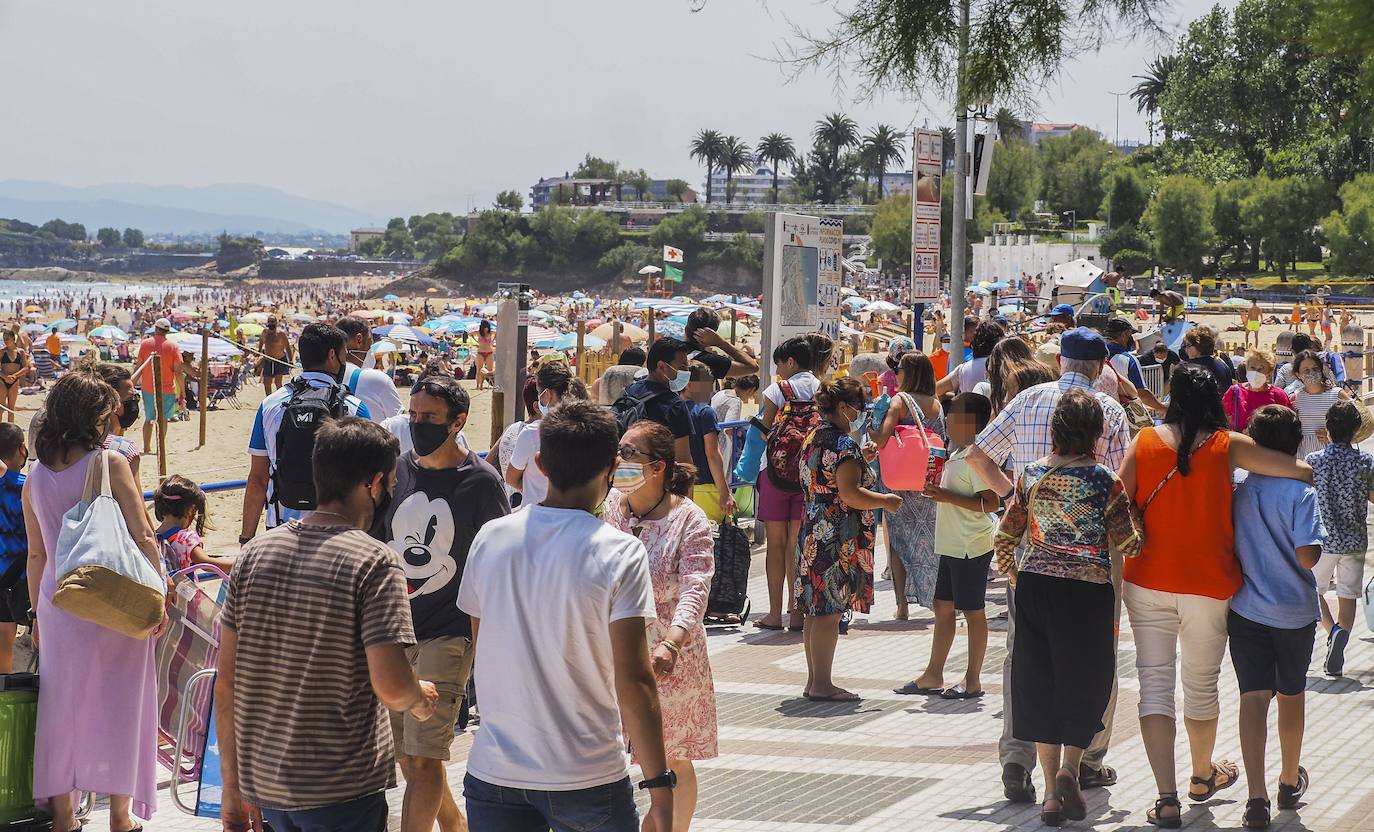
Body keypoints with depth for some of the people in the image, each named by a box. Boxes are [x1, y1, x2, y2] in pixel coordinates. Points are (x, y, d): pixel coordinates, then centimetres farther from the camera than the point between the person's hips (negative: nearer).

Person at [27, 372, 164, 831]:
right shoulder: (111, 464, -11)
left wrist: (37, 612, 17)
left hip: (58, 602, 4)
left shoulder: (36, 477, 3)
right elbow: (142, 536, -11)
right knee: (117, 704, 6)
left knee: (62, 704, 12)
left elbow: (36, 554, 9)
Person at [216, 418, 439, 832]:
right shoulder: (374, 563, -13)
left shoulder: (255, 552, 3)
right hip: (342, 794, -5)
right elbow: (391, 686, -20)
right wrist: (420, 697, 3)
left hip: (262, 779, 5)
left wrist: (233, 784, 11)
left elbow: (226, 682, 4)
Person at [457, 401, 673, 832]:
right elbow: (633, 680, -15)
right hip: (588, 780, -3)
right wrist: (658, 784, -9)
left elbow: (479, 653, 10)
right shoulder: (620, 554, -12)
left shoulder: (490, 538, 0)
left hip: (493, 773, 3)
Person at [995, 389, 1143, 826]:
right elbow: (1128, 545, -5)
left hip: (1035, 588, 3)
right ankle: (1070, 767, -11)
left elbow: (1005, 536, 6)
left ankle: (1052, 791, 11)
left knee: (1039, 684, 10)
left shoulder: (1032, 475, 1)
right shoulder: (1105, 482, -9)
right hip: (1087, 591, -3)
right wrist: (1130, 511, 12)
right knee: (1085, 683, 11)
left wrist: (1015, 577, 21)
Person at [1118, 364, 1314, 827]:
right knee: (1201, 685, 17)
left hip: (1148, 581, 1)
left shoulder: (1144, 442, -2)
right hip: (1208, 585, -1)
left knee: (1155, 682, 3)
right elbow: (1304, 472, -8)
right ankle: (1202, 777, 38)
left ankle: (1167, 799, -6)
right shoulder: (1228, 446, -6)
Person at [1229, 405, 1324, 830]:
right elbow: (1307, 556, -20)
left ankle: (1257, 797, -11)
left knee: (1253, 697, 0)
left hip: (1246, 610, 1)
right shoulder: (1301, 493, -14)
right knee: (1291, 695, 18)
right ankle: (1290, 780, 35)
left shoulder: (1238, 491, -4)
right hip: (1294, 612, -1)